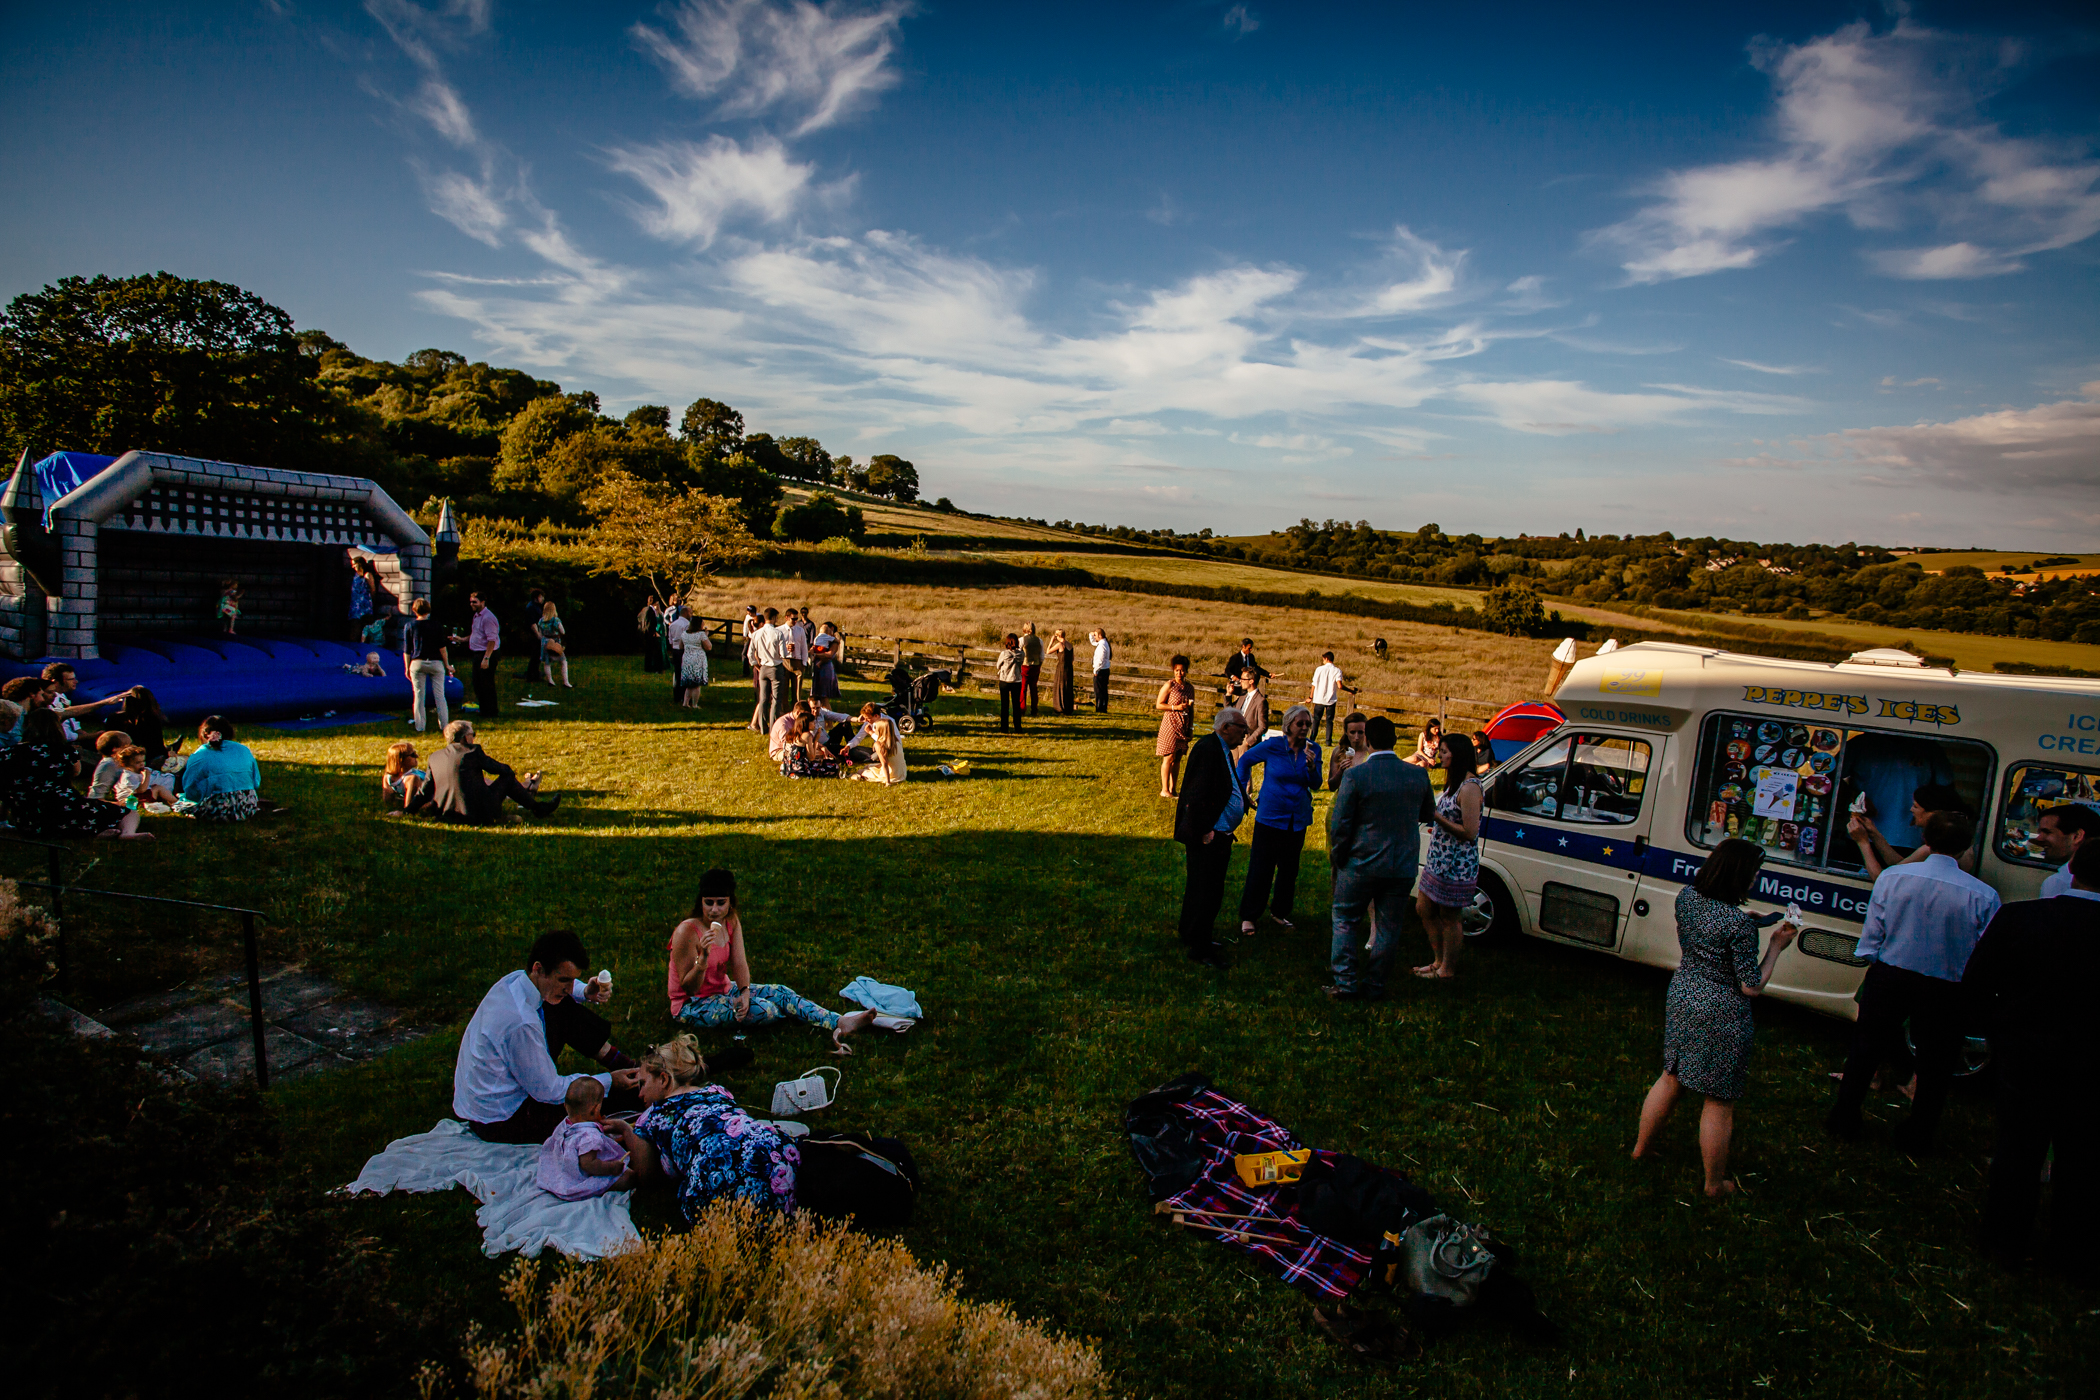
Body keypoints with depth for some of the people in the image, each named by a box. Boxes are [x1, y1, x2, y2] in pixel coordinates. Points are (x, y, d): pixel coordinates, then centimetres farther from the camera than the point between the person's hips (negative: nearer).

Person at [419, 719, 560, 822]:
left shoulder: (434, 757, 7)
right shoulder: (473, 752, -11)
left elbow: (426, 789, 13)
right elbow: (495, 768, 2)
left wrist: (412, 808, 28)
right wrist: (509, 771, 24)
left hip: (448, 814, 7)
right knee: (507, 777, 10)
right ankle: (537, 808, 22)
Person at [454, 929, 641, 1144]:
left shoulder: (516, 979, -9)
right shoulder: (522, 1023, -35)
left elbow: (558, 990, 17)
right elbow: (549, 1091, -24)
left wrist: (587, 992, -5)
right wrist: (609, 1081, -17)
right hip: (497, 1123, -9)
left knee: (566, 1010, 5)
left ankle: (621, 1063, 10)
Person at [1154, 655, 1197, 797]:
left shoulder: (1190, 688, 11)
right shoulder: (1169, 685, -7)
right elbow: (1158, 705, -8)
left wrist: (1191, 727, 14)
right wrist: (1176, 707, -16)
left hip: (1183, 726, 6)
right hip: (1170, 724, -6)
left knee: (1177, 759, 8)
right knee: (1169, 757, -6)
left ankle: (1172, 789, 14)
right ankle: (1164, 790, 0)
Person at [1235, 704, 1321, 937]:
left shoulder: (1313, 749, -2)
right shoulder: (1272, 745, -10)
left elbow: (1316, 784, -4)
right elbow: (1245, 760, 4)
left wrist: (1311, 766, -23)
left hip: (1298, 820, 4)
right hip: (1270, 816, -4)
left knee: (1289, 869, 13)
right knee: (1260, 868, -2)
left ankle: (1280, 912, 29)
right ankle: (1248, 917, 10)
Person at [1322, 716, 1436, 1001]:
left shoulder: (1355, 775, -15)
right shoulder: (1418, 775, -4)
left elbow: (1340, 825, -12)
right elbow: (1427, 815, 12)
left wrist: (1338, 858, 2)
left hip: (1362, 863, -3)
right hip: (1404, 867, 3)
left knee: (1345, 920, 13)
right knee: (1387, 927, 13)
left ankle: (1346, 984, 12)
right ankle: (1374, 985, 20)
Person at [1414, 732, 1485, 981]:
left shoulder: (1469, 788, -19)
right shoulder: (1453, 783, 12)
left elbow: (1470, 832, -23)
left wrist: (1437, 818, -21)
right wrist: (1437, 828, 10)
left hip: (1457, 865, -10)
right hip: (1439, 860, 10)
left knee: (1448, 918, 3)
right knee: (1424, 909, 17)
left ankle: (1447, 969, 18)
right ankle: (1438, 961, 30)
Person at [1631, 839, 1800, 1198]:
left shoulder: (1686, 896, -4)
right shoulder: (1739, 923, -26)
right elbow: (1751, 986, -17)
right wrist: (1776, 945, -8)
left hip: (1681, 997, 7)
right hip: (1721, 1015, -7)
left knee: (1671, 1077, 24)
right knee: (1719, 1102, 9)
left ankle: (1640, 1147, 38)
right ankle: (1715, 1184, 25)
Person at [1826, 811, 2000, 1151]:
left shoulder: (1892, 877, -13)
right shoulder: (1984, 896, -16)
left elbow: (1871, 936, -7)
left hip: (1889, 976, 1)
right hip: (1945, 989, -1)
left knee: (1867, 1046, 16)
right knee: (1936, 1061, 17)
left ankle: (1843, 1119, 26)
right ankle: (1916, 1135, 30)